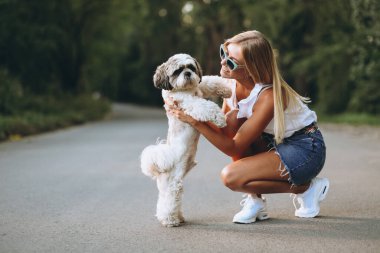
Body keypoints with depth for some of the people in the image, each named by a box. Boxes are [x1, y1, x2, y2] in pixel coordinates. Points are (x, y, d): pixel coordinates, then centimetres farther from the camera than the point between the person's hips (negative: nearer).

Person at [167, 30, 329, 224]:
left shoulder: (269, 97, -31)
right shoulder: (233, 82, -9)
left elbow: (233, 148, -27)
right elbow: (225, 132, -3)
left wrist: (195, 121, -31)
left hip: (306, 150, -8)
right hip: (277, 142, 8)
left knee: (231, 176, -22)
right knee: (233, 119, -17)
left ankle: (306, 188, -3)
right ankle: (255, 200, -6)